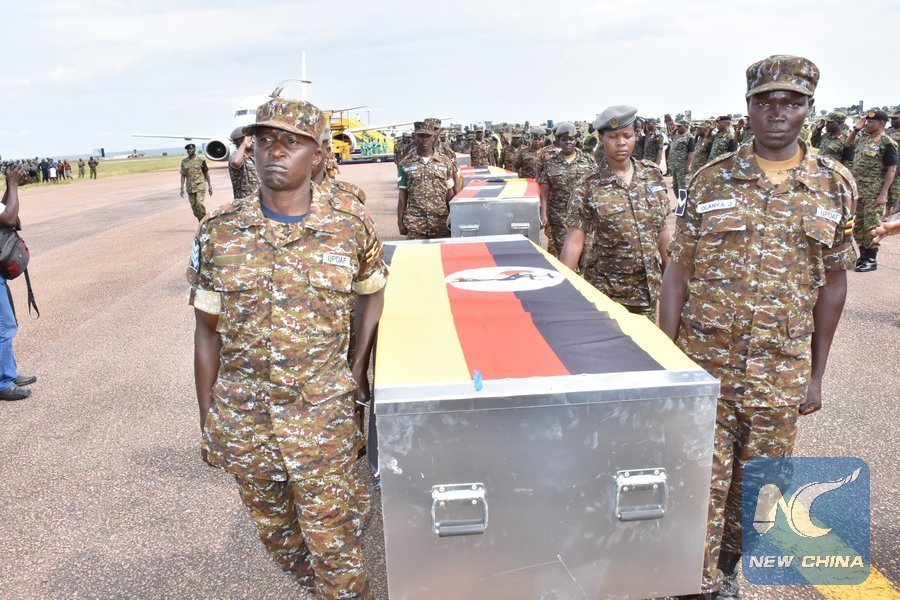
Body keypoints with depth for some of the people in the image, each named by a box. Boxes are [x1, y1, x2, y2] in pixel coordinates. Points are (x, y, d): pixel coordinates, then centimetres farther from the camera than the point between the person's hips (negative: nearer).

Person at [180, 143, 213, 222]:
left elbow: (206, 173, 3)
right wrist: (182, 188, 2)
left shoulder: (200, 160, -2)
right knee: (194, 206, 5)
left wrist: (210, 186, 1)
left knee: (199, 203, -19)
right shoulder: (184, 162, 7)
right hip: (190, 188, 4)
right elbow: (183, 175, 9)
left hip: (200, 186, -4)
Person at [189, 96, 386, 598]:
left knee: (332, 543, 7)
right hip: (242, 419, 3)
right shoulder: (218, 233, -4)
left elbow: (371, 293, 10)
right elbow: (208, 331, 3)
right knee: (276, 533, 22)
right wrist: (207, 424, 6)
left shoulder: (352, 224, -8)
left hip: (323, 416, -2)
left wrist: (357, 368, 1)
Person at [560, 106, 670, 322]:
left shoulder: (653, 174, 3)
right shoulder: (588, 188, -9)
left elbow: (662, 229, 10)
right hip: (606, 292, -3)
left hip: (648, 288, 4)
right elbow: (574, 242, -12)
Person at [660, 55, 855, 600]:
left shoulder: (836, 185, 2)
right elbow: (679, 271, -1)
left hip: (782, 374, 2)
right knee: (702, 486, 4)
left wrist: (816, 373, 7)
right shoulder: (711, 180, -2)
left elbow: (833, 282, 7)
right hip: (705, 364, -2)